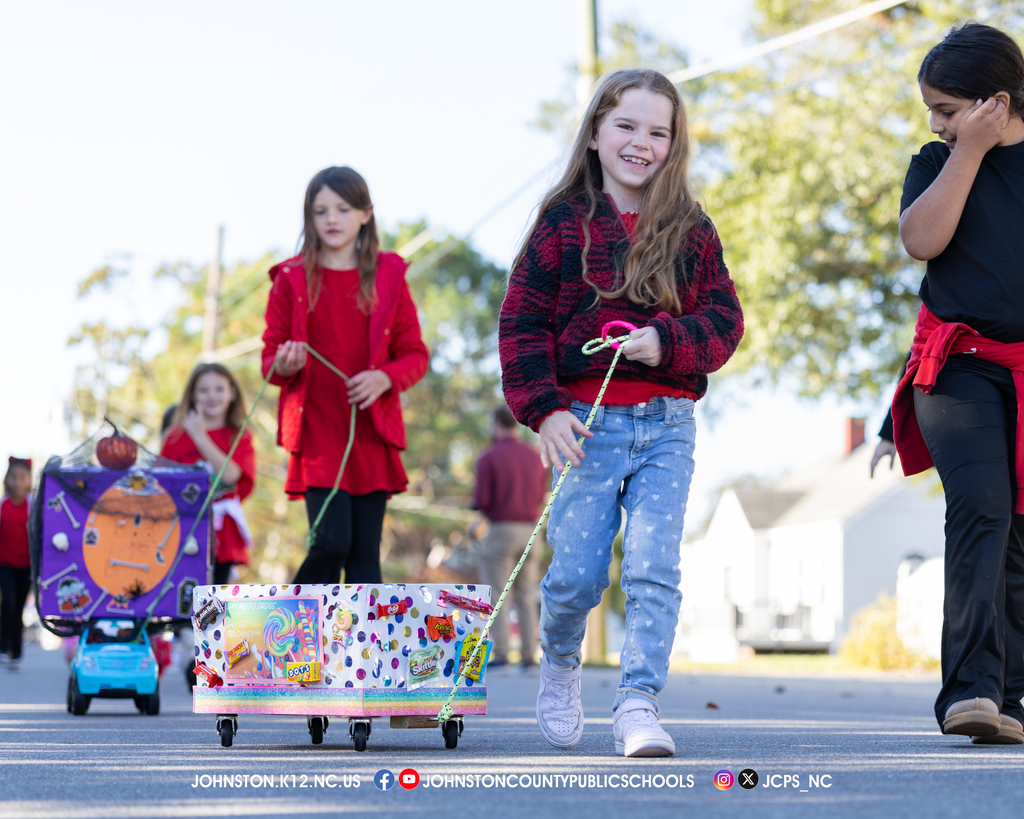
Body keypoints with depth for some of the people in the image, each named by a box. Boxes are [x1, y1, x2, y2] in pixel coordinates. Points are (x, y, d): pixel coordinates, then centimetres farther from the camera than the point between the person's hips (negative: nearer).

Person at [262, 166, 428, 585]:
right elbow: (270, 355, 8)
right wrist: (284, 366, -16)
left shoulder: (388, 276, 8)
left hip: (370, 432, 2)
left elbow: (415, 354, 9)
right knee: (332, 542, -13)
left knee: (365, 549, 1)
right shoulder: (292, 279, 5)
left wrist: (384, 378, -11)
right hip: (316, 430, -2)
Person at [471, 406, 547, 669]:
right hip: (530, 529, 5)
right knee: (526, 597, 9)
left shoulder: (488, 457, -9)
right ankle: (529, 654, 5)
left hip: (501, 530, -5)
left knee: (495, 596, -1)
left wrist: (478, 501, 10)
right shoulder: (535, 457, 8)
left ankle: (500, 653, -8)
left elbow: (481, 501, -13)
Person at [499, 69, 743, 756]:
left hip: (669, 425, 1)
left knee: (654, 567, -10)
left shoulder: (693, 231, 8)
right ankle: (559, 666, 29)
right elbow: (522, 321, 1)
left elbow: (724, 320, 4)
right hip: (588, 422, -1)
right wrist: (544, 407, -9)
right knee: (577, 573, -1)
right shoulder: (564, 222, 2)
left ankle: (639, 705, -8)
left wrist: (667, 339, -15)